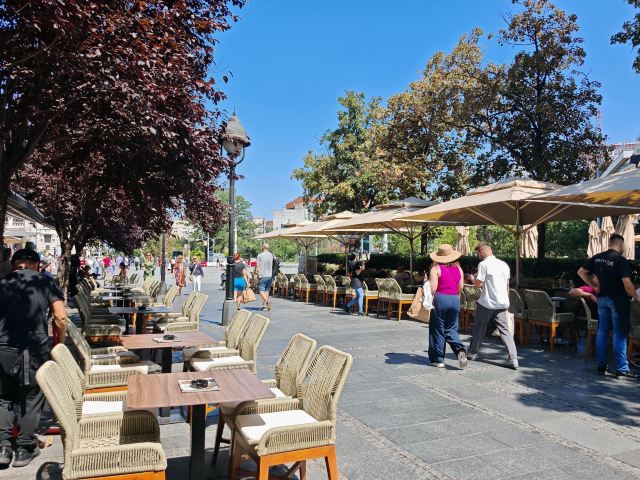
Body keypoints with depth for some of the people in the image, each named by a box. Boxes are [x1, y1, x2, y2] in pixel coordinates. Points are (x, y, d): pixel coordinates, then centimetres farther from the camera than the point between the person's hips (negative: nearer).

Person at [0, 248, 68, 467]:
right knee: (31, 400, 10)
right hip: (34, 350, -2)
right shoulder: (45, 282, 0)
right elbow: (61, 318, -7)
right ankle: (24, 450, 19)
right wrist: (60, 343, 8)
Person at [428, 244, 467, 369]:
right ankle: (460, 349, -11)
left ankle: (438, 360, 14)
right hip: (455, 299, 4)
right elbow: (460, 288, 9)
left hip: (440, 299, -4)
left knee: (438, 330, 8)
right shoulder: (458, 268, 6)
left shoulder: (436, 269, -8)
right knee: (451, 329, 15)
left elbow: (433, 288, -14)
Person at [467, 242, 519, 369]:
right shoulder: (504, 264, 10)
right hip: (502, 303, 5)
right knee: (505, 330, 4)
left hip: (486, 303, -5)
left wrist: (473, 279, 6)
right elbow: (507, 285, 17)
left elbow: (479, 283, -16)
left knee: (479, 328, 11)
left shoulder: (484, 264, -12)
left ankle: (472, 352, 24)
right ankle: (513, 358, -4)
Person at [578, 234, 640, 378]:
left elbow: (581, 272, 10)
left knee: (602, 332, 11)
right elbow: (627, 284, -18)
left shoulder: (597, 258, 4)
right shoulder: (621, 260, -14)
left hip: (602, 298, 6)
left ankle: (601, 366, 16)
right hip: (618, 300, -5)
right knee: (620, 335, 0)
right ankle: (622, 369, 4)